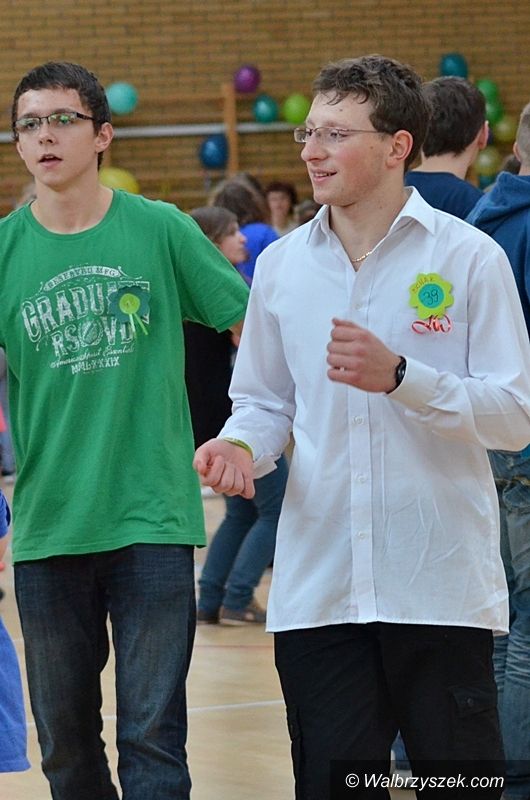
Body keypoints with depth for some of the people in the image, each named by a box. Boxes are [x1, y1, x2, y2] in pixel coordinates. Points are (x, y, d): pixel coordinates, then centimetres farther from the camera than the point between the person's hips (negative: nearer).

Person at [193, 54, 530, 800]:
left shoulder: (469, 257, -2)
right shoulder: (282, 265, 10)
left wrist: (400, 377, -19)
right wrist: (240, 446, -6)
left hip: (441, 589, -3)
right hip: (317, 590, 4)